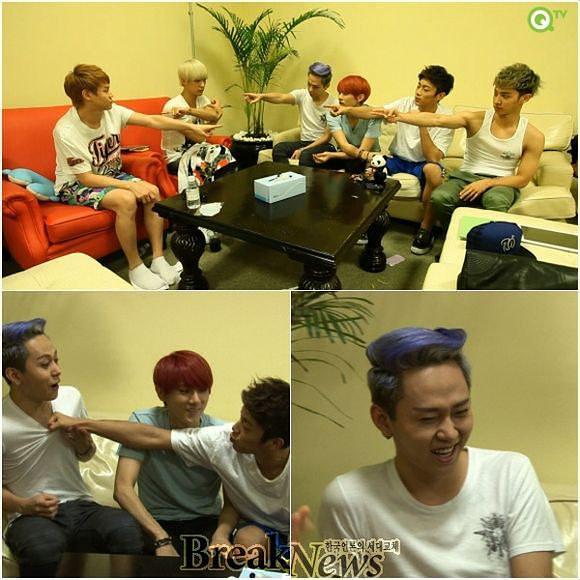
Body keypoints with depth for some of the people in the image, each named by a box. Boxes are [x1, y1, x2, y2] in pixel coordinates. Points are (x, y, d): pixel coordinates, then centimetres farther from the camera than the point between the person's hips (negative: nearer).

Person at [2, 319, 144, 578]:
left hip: (80, 506, 2)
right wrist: (24, 506, -17)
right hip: (30, 517, -2)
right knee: (43, 549, -37)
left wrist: (85, 446, -6)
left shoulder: (71, 398, 0)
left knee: (127, 531, -29)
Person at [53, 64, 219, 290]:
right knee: (126, 199, -32)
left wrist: (191, 127, -7)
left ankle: (158, 260, -10)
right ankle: (136, 267, -17)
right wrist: (132, 185, -29)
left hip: (110, 175, 7)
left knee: (153, 192, -16)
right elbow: (86, 178, -25)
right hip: (76, 185, -6)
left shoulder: (111, 111, -10)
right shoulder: (66, 132, -26)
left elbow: (152, 120, -6)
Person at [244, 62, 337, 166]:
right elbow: (282, 98, -18)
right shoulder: (302, 95, 0)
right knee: (279, 148, -24)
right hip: (304, 141, 4)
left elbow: (327, 137, -10)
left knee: (305, 155, -36)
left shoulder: (333, 104, -8)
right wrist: (261, 96, -39)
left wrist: (302, 150, -20)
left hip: (323, 145, -4)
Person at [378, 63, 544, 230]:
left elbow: (523, 178, -2)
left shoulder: (533, 136, -2)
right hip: (466, 177, 1)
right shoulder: (476, 119, -4)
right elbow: (436, 119, -19)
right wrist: (401, 116, -36)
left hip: (501, 183, -1)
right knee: (439, 197, -31)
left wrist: (487, 182, -18)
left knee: (495, 200, -39)